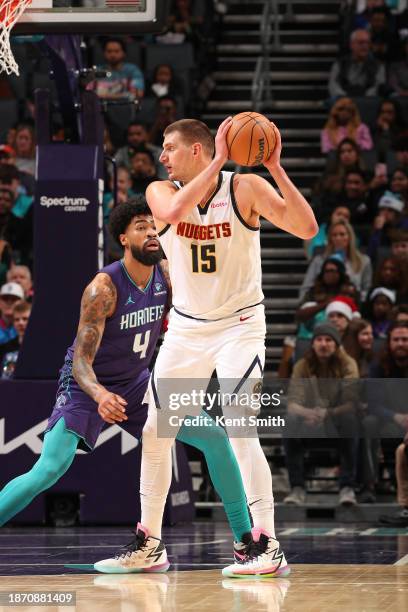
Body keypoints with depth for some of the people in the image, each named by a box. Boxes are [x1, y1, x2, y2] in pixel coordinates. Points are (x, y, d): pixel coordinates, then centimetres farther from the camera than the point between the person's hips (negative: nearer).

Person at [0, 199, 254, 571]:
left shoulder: (167, 278, -7)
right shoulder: (104, 288, -26)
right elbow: (81, 361, -30)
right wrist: (101, 396, -49)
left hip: (136, 384, 6)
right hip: (88, 387, -6)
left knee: (215, 438, -2)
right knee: (50, 470, -25)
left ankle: (246, 539, 7)